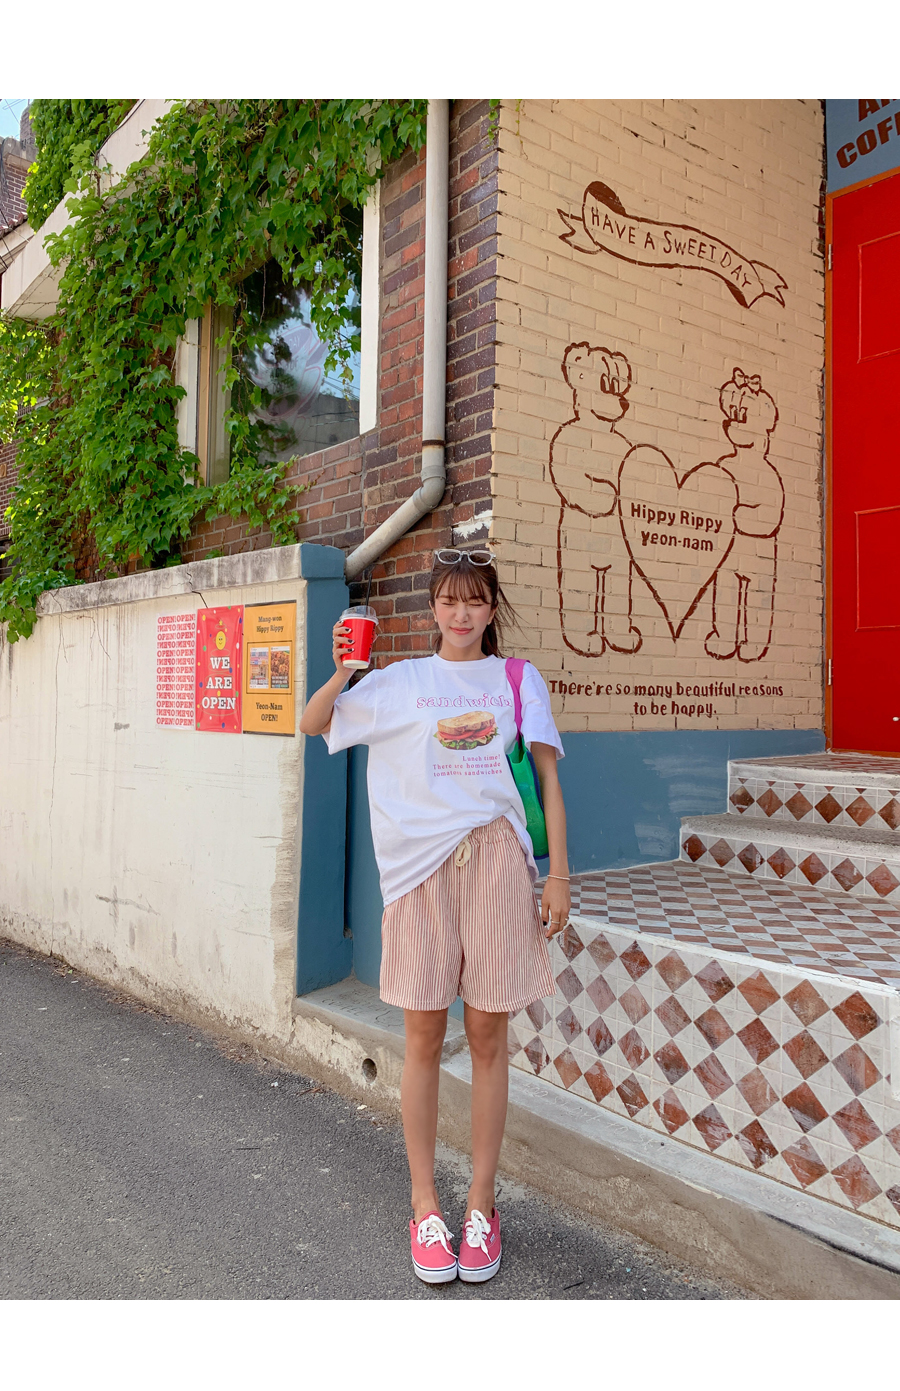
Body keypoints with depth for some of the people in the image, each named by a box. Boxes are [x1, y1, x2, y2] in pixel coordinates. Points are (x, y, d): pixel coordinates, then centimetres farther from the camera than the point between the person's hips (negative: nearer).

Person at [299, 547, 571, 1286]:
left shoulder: (520, 680, 10)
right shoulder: (400, 682, 9)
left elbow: (547, 778, 8)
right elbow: (314, 725, 13)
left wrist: (558, 873, 2)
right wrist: (342, 671, -6)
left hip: (497, 858, 0)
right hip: (422, 863, 0)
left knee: (488, 1035, 5)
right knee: (425, 1036, 5)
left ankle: (481, 1202, 21)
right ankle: (425, 1204, 21)